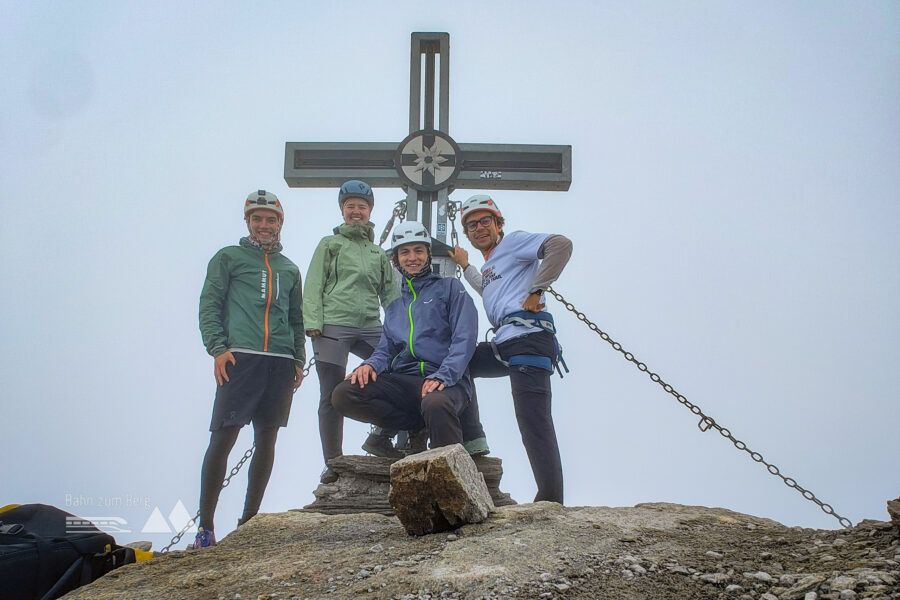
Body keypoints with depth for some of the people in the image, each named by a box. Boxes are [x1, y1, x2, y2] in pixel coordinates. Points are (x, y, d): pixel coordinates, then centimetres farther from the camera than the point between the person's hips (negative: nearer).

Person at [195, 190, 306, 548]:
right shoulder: (228, 258, 11)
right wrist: (218, 347, -10)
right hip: (240, 358, -4)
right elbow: (209, 305, 4)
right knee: (223, 437, -10)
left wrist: (298, 359, 13)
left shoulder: (290, 269, 23)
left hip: (281, 363, 5)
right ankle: (205, 526, -4)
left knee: (267, 439, 4)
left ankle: (248, 521, 14)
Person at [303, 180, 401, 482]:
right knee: (333, 396, -3)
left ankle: (380, 438, -2)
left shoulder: (379, 253, 24)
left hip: (370, 327, 3)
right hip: (333, 327, -3)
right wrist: (313, 323, -9)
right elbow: (313, 286, 5)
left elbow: (391, 293, 20)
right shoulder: (330, 244, 14)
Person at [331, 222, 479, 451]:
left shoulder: (450, 287, 12)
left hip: (446, 381, -5)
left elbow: (464, 338, -2)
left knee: (435, 404, -43)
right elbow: (386, 350, 21)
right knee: (343, 395, -21)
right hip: (403, 379, 6)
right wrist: (370, 364, -5)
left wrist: (443, 376, -18)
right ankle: (417, 428, -5)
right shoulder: (394, 307, 28)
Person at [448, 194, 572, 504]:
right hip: (504, 344, 9)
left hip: (527, 337, -9)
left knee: (533, 421, -16)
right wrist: (465, 266, 58)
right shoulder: (489, 266, 32)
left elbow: (561, 244, -11)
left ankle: (551, 500, -20)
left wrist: (536, 291, -13)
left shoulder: (513, 241, 7)